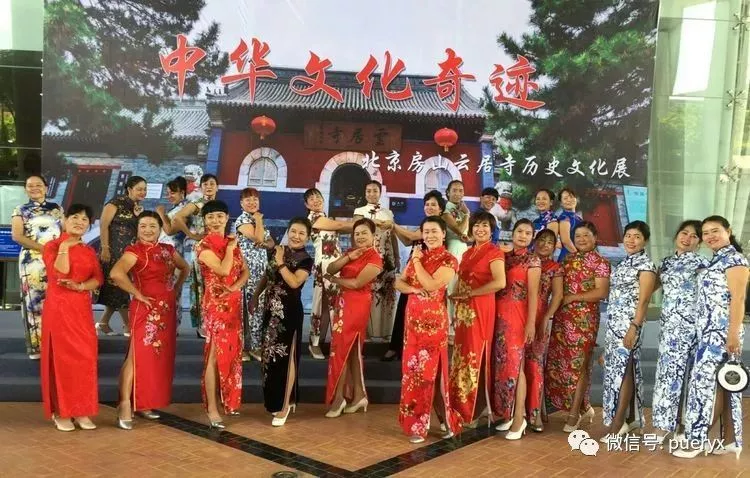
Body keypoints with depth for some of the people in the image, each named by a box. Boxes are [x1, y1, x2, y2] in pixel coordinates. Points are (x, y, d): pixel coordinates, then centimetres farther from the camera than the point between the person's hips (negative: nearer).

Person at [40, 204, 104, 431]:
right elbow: (60, 272, -16)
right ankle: (61, 411, 4)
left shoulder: (90, 251, 14)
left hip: (82, 309, 5)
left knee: (84, 357, 1)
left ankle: (81, 410, 8)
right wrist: (64, 247, -12)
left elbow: (99, 279, 3)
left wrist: (80, 286, -13)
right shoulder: (52, 246, 0)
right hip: (58, 307, -4)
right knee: (61, 357, -3)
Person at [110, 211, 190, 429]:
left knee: (160, 357, 11)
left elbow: (185, 268, 27)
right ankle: (125, 406, -7)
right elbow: (116, 274, -28)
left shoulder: (168, 250, 11)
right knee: (138, 356, -10)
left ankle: (144, 403, 21)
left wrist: (177, 288, 12)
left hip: (167, 310, 8)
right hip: (146, 310, -7)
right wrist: (137, 294, -20)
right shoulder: (135, 251, -10)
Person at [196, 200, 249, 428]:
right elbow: (223, 270, -22)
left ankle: (228, 400, 26)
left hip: (234, 302, 7)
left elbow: (245, 271, 8)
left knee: (232, 352, 13)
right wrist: (230, 248, -9)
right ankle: (212, 408, -4)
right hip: (215, 304, -7)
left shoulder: (232, 243, 12)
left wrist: (236, 286, -11)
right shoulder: (204, 245, -9)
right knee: (215, 354, -7)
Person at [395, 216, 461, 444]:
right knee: (412, 369, 7)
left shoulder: (449, 260, -7)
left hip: (433, 320, -6)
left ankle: (419, 423, 11)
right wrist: (413, 289, -11)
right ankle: (416, 421, 17)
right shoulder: (417, 256, 13)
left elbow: (431, 285, -20)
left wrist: (417, 260, -10)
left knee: (429, 370, -2)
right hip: (413, 318, 6)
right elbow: (399, 282, 9)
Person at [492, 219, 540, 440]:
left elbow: (533, 294, -8)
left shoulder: (532, 260, -2)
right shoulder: (505, 257, 14)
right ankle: (509, 413, 16)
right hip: (500, 316, 6)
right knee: (503, 364, 7)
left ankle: (519, 418, -3)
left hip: (518, 316, -6)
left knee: (515, 364, -8)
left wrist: (531, 322, -14)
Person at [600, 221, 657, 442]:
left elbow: (643, 300, -14)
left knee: (622, 368, -8)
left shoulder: (645, 264, -7)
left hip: (628, 322, -8)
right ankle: (633, 417, 18)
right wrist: (613, 324, 16)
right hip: (614, 322, 8)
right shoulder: (623, 263, 16)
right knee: (622, 368, 10)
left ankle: (618, 423, -6)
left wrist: (634, 327, -20)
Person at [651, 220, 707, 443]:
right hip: (668, 323, 6)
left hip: (688, 324, -6)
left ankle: (666, 424, -5)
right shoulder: (667, 262, 15)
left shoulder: (700, 263, -4)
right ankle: (666, 422, 14)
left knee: (674, 371, -8)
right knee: (667, 370, 8)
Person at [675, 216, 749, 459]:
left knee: (705, 380, -8)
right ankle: (730, 440, 12)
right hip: (710, 330, 9)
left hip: (722, 331, -9)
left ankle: (698, 439, -3)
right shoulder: (716, 261, 18)